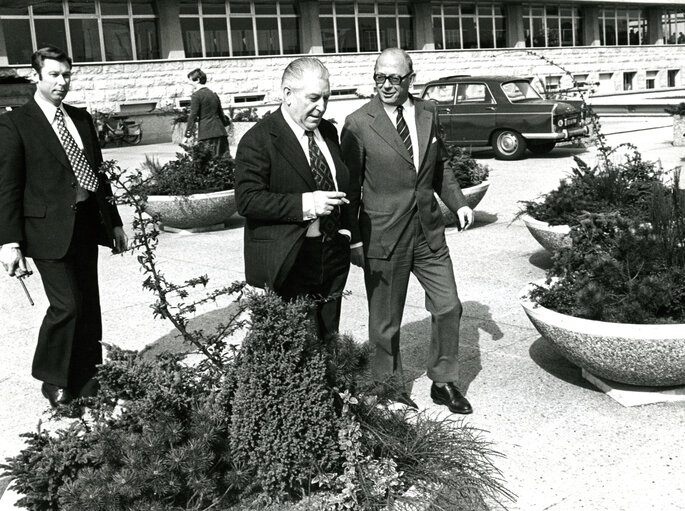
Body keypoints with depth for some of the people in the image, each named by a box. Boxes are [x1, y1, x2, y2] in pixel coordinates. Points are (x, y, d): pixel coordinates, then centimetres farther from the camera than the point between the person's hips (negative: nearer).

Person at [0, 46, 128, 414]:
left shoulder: (82, 119, 14)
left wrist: (114, 221, 16)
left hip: (87, 224, 6)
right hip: (50, 228, -6)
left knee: (88, 306, 10)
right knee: (66, 304, -9)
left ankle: (87, 384, 24)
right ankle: (54, 381, 14)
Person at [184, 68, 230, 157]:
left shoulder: (196, 95, -5)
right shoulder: (214, 94, 16)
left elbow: (193, 116, -10)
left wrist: (187, 135, -9)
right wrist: (226, 121, 46)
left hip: (207, 134, -7)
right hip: (220, 131, 7)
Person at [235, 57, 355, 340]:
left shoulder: (329, 132, 11)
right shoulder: (258, 140, -12)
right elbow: (247, 200, -19)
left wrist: (346, 227, 9)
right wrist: (305, 204, -25)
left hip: (331, 261, 7)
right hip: (285, 267, -7)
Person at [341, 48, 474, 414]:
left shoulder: (427, 113, 6)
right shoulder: (358, 124, -9)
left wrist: (458, 202, 3)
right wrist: (353, 239, -8)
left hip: (429, 232, 5)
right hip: (383, 239, -4)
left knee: (448, 307, 10)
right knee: (385, 322, 8)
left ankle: (443, 383, 29)